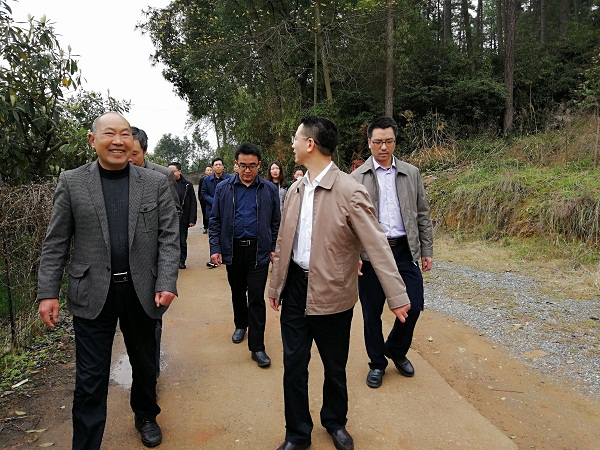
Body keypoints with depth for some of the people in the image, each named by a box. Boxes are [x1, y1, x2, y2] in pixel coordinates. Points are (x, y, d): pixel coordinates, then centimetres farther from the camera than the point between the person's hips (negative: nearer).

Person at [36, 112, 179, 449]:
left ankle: (146, 416, 46)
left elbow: (169, 237, -2)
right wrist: (48, 292, -3)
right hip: (92, 294, -1)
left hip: (142, 292, 2)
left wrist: (167, 284, -11)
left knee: (145, 365, 20)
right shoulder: (72, 182, 0)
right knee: (90, 379, 6)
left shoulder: (156, 183, 1)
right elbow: (56, 243, 2)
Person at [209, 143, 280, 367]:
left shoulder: (269, 189, 0)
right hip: (233, 249, 2)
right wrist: (215, 248, -4)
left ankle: (257, 347, 5)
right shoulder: (224, 188, 2)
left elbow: (276, 221, 6)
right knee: (237, 292, 19)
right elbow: (215, 220, 5)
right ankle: (241, 325, 44)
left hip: (258, 250, -2)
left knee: (256, 297, -3)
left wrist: (274, 248, -1)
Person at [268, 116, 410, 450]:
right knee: (294, 364, 12)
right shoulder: (296, 189, 4)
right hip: (295, 287, 5)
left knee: (335, 367, 16)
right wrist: (276, 285, 16)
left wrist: (397, 297, -18)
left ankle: (336, 423, 43)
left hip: (331, 293, -5)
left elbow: (377, 245, -17)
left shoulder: (350, 191, -16)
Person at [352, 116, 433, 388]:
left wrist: (427, 250, 7)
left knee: (413, 306, 3)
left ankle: (397, 351, 31)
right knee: (372, 313, 8)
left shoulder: (411, 174, 9)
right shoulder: (357, 178, 1)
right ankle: (377, 363, 29)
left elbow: (422, 214, 11)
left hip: (404, 250, 2)